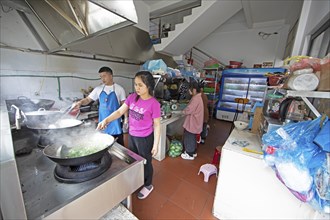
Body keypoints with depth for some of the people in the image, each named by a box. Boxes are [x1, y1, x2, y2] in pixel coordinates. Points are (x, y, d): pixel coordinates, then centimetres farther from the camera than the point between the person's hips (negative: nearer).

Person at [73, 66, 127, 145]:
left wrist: (126, 118, -5)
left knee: (119, 144, 8)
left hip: (115, 122, -3)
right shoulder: (98, 89, 3)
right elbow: (88, 99, 4)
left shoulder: (119, 89, -5)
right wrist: (80, 102, -18)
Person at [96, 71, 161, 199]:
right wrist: (106, 120, -17)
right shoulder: (132, 97, -5)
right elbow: (120, 112, -1)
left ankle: (148, 185, 44)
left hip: (145, 139, -6)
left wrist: (155, 145, -12)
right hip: (131, 136, 6)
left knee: (145, 162, 16)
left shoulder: (153, 103, -21)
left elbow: (157, 125, -15)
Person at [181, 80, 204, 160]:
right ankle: (193, 152, 38)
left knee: (189, 138, 6)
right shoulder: (198, 97, 9)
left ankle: (190, 154, 22)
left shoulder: (195, 98, -24)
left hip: (192, 123, -10)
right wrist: (185, 110, 6)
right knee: (192, 137, 22)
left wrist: (182, 111, -6)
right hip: (194, 122, 10)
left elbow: (189, 110, -24)